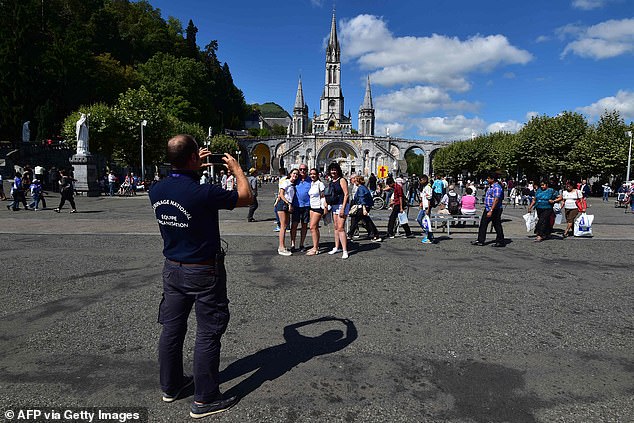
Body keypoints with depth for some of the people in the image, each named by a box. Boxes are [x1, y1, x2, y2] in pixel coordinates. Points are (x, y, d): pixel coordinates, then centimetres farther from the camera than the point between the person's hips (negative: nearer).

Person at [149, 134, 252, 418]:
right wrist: (236, 168, 3)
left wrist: (195, 168, 21)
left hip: (172, 268, 7)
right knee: (207, 334, 5)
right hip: (204, 272, -7)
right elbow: (246, 198, -11)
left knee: (171, 328, 18)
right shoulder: (203, 193, -25)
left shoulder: (157, 190, -4)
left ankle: (171, 386, 36)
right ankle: (205, 400, 16)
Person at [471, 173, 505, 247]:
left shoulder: (497, 188, -18)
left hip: (495, 210, -10)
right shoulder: (491, 186, 14)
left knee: (497, 226, 0)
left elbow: (496, 200, -25)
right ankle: (480, 241, 15)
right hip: (487, 209, 10)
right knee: (483, 224, 9)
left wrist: (491, 211, -28)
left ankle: (500, 242, 11)